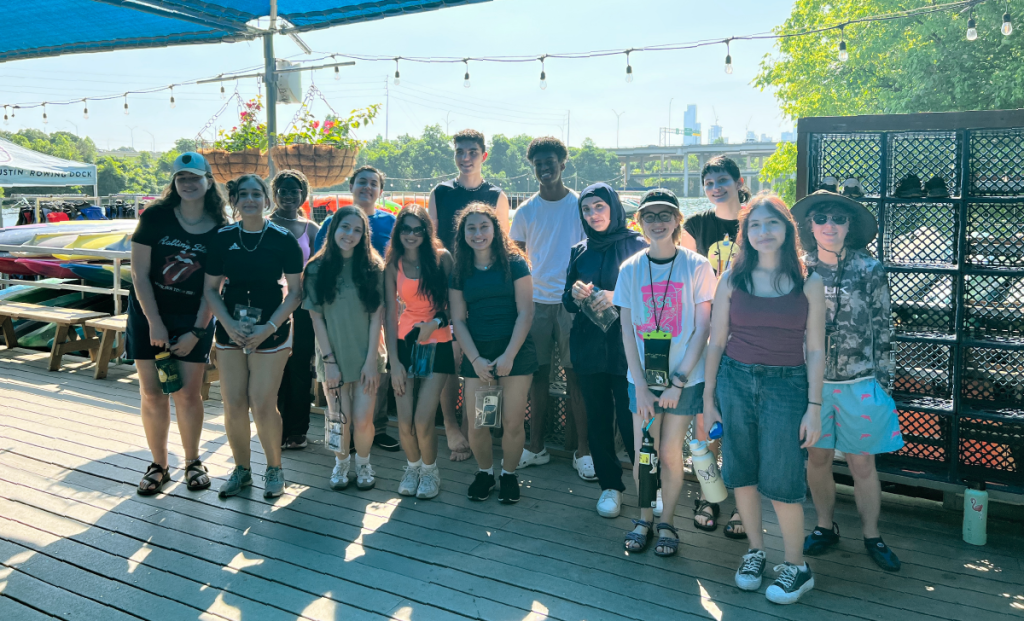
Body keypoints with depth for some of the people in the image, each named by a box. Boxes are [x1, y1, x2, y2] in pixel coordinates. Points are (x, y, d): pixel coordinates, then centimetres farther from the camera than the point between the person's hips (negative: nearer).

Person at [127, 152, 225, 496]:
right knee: (152, 393, 4)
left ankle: (193, 462, 21)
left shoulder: (219, 229, -6)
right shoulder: (155, 216, -7)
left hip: (193, 321, 0)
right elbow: (139, 274, -8)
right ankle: (158, 464, 18)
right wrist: (155, 324, -12)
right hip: (149, 314, 0)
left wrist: (197, 331, -10)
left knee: (188, 393, 3)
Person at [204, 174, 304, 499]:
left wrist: (269, 327, -13)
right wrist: (227, 323, -9)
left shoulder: (283, 239, -5)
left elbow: (295, 291, -4)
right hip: (230, 330, 3)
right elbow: (210, 288, 7)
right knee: (233, 404, 4)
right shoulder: (222, 239, 2)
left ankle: (274, 469, 17)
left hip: (271, 331, -3)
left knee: (262, 404, -5)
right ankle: (241, 469, 24)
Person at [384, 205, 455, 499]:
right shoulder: (393, 266, 3)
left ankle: (430, 470, 19)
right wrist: (394, 362, -3)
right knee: (405, 422, -3)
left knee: (423, 420, -9)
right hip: (404, 343, 2)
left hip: (437, 345, -2)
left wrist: (436, 322, -17)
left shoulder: (442, 258, -4)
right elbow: (390, 314, 2)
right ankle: (413, 466, 27)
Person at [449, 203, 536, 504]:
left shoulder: (514, 263, -1)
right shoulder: (460, 271, 8)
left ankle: (509, 474, 23)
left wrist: (508, 356, -12)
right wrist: (476, 359, -6)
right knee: (476, 425, 0)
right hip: (477, 354, 2)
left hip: (515, 351, -2)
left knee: (512, 423, -1)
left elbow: (525, 312, -5)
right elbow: (458, 320, 5)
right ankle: (485, 472, 25)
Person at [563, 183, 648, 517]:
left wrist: (618, 298, -21)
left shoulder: (637, 245, -3)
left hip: (626, 346, -4)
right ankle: (610, 486, 22)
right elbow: (568, 302, 15)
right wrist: (575, 295, -8)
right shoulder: (580, 251, 11)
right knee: (598, 419, 8)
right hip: (588, 347, 4)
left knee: (631, 419, -5)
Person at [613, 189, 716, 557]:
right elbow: (627, 330, 1)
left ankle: (667, 523, 24)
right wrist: (641, 385, -5)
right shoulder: (630, 269, 1)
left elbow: (702, 329, -5)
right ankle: (644, 519, 28)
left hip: (684, 379, -2)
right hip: (643, 378, 2)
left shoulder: (697, 267, -5)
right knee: (642, 454, 5)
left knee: (670, 455, 3)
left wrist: (679, 381, -10)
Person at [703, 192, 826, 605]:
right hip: (735, 381, 2)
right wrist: (708, 398, 5)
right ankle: (755, 551, 29)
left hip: (786, 386, -2)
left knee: (781, 480, -2)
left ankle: (797, 567, 17)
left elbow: (816, 350, 0)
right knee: (742, 473, 9)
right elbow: (716, 341, 5)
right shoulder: (732, 279, 2)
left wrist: (814, 407, -5)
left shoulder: (809, 283, 0)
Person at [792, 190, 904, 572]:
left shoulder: (869, 269, -2)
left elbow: (882, 328, 2)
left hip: (859, 383, -1)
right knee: (817, 458, 10)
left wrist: (884, 380, 0)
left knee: (862, 464, 5)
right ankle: (825, 527, 29)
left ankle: (872, 536, 23)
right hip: (811, 380, 2)